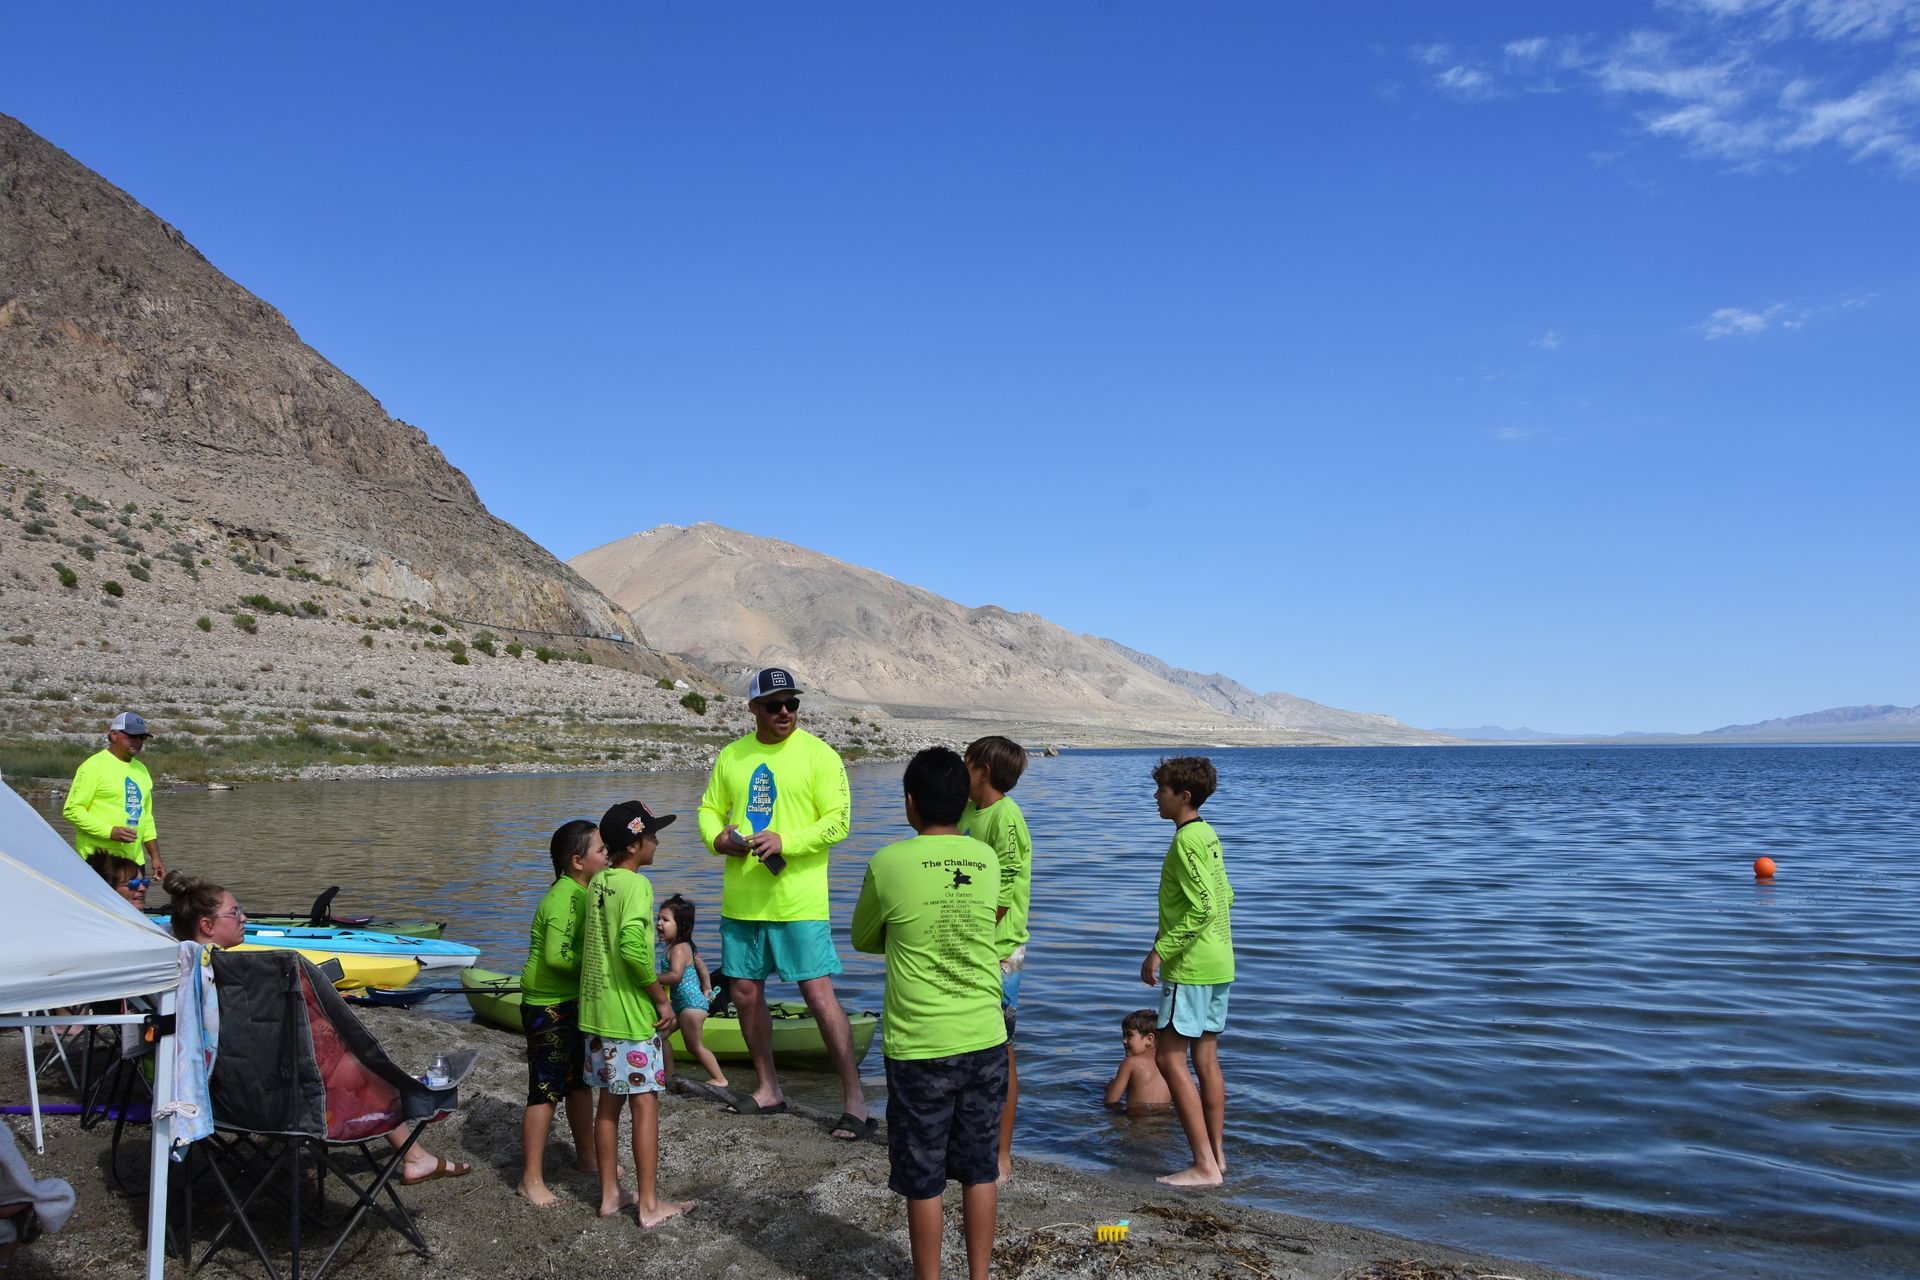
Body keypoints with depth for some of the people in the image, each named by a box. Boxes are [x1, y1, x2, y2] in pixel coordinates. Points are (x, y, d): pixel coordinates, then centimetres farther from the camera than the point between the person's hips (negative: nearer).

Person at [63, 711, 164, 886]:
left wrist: (155, 857, 16)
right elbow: (71, 810, -11)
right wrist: (109, 831, -19)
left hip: (135, 859, 7)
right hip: (98, 860, -7)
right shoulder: (94, 766, -6)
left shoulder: (141, 770, 17)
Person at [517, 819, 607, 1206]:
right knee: (547, 1089, -2)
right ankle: (531, 1178, 9)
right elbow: (556, 956, -33)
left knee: (579, 1080, 20)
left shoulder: (581, 892, 6)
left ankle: (585, 1155, 36)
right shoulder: (565, 898, -24)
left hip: (572, 1003, 10)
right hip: (548, 1005, -10)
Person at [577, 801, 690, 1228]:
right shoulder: (636, 885, -16)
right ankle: (649, 1204, 7)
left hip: (596, 1012, 8)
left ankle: (610, 1194, 24)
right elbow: (632, 946, -29)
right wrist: (662, 999, -18)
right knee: (645, 1103, 1)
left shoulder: (597, 883, 9)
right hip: (631, 1015, -8)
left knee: (609, 1103, 15)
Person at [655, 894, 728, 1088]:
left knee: (694, 1046, -2)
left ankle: (719, 1079, 6)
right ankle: (668, 1074, 19)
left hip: (691, 1004, -10)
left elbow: (675, 976, -33)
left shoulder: (678, 949, -19)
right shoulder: (685, 947, 12)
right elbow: (701, 966, 23)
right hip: (680, 1005, 10)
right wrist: (707, 989, 29)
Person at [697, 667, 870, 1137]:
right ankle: (767, 1089, 32)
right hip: (741, 899, 6)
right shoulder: (731, 756, 10)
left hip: (798, 901, -6)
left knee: (819, 993, -8)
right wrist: (716, 837, -6)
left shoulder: (819, 755, -6)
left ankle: (855, 1102, 1)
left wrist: (785, 841, -22)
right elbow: (709, 809, 16)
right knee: (745, 992, 13)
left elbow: (838, 821, -10)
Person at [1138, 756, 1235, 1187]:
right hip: (1218, 964, 10)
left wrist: (1161, 950, -21)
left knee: (1170, 1057, -5)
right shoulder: (1208, 836, 12)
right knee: (1206, 1058, 14)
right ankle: (1216, 1156, 20)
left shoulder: (1186, 840, -17)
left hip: (1191, 967, -10)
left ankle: (1204, 1165, -4)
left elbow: (1202, 907, -25)